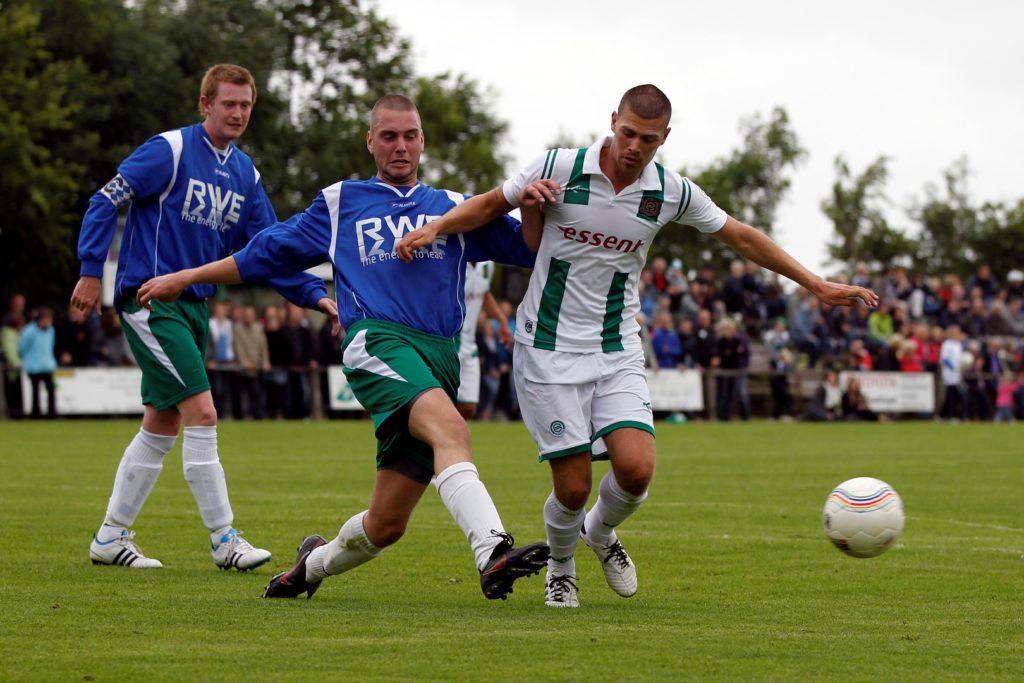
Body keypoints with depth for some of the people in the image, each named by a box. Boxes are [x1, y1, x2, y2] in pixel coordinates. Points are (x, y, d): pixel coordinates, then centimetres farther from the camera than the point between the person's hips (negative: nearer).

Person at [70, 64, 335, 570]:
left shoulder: (245, 174, 10)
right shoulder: (170, 150, -11)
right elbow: (106, 202, -10)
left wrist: (315, 295, -2)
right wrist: (91, 272, -14)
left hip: (193, 306, 8)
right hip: (149, 300, -8)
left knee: (163, 425, 11)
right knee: (202, 412, -14)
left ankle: (111, 537, 20)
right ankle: (224, 539, -9)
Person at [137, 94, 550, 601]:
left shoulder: (453, 209, 24)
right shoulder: (341, 203, 20)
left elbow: (529, 249, 18)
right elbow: (267, 253, 27)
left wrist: (533, 209, -4)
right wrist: (185, 278, 26)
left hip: (441, 360, 3)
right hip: (377, 341, -3)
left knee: (387, 524, -1)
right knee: (449, 427, -35)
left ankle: (317, 561, 30)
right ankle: (493, 552, -51)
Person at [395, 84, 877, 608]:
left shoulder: (672, 192, -3)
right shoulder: (560, 168, -11)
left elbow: (741, 237, 10)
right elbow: (489, 205, 4)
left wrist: (817, 286, 12)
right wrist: (433, 229, -12)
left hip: (618, 352, 2)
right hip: (550, 349, -2)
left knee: (636, 468, -17)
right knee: (573, 487, -7)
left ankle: (601, 532, 20)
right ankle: (560, 569, 28)